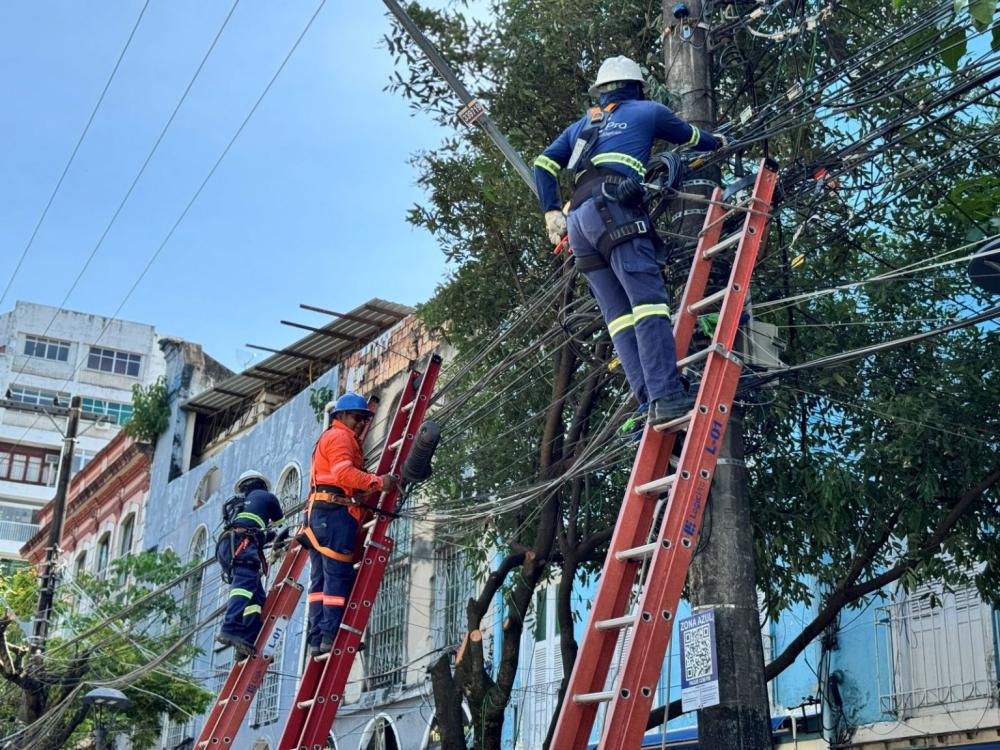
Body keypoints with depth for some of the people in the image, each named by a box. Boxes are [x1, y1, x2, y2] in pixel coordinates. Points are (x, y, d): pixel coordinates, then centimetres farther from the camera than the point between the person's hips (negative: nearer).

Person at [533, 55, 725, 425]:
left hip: (578, 220, 6)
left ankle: (648, 401, -13)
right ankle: (666, 396, -33)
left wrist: (551, 212, 23)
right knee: (648, 300, -18)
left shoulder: (583, 124, 32)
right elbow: (691, 138, 36)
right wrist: (718, 141, 55)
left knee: (620, 315, -1)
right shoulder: (648, 111, 20)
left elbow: (543, 165, 23)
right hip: (613, 208, -6)